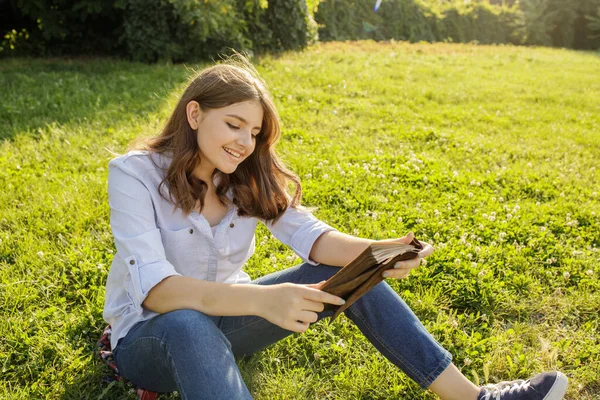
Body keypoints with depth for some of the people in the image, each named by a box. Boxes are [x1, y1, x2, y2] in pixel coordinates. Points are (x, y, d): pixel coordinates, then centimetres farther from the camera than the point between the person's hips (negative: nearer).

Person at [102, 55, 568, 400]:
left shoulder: (248, 176, -5)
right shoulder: (135, 173, -21)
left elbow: (308, 232, -15)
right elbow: (154, 290, -33)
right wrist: (261, 300, -48)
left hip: (222, 320, 4)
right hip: (151, 333, -4)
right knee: (187, 326, -43)